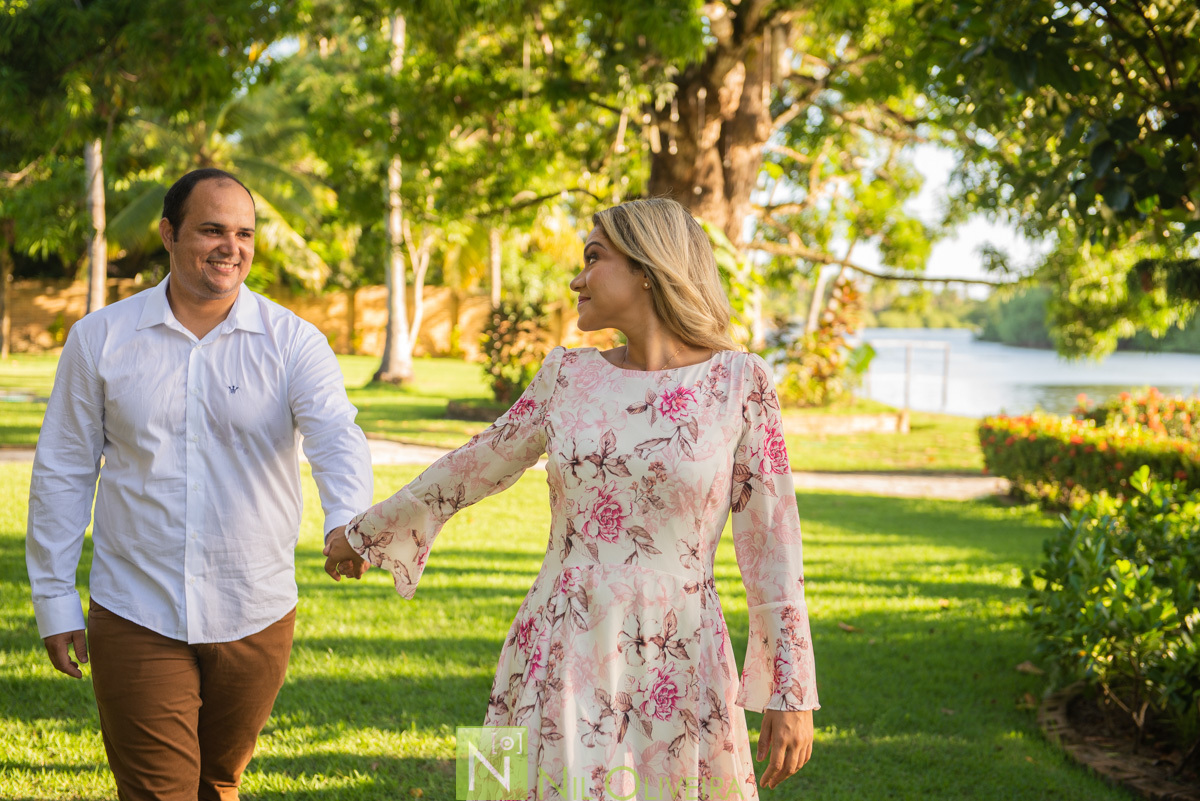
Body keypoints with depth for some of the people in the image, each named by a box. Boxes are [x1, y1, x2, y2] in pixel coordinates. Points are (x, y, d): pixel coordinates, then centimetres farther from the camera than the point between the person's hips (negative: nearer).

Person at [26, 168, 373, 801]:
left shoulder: (293, 342, -3)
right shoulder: (100, 339, 0)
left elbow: (336, 436, -19)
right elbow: (62, 472, 5)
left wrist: (348, 520, -40)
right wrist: (54, 598, 4)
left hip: (255, 621, 1)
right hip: (136, 620, -1)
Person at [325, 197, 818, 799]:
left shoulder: (739, 382, -3)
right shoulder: (570, 376, 6)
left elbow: (770, 540, -3)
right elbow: (475, 466, 20)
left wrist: (793, 694, -6)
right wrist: (366, 533, 31)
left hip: (674, 675, -2)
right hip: (561, 660, 3)